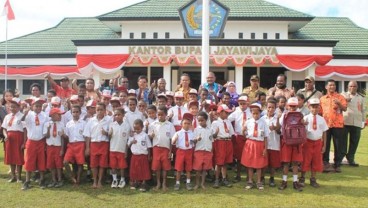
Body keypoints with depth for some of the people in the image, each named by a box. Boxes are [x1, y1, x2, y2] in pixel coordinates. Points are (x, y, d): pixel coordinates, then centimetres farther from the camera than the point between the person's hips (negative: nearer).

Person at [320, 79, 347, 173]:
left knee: (338, 145, 2)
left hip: (338, 125, -1)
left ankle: (337, 164, 10)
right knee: (325, 145, 2)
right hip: (326, 125, 1)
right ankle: (325, 163, 9)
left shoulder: (340, 97, 4)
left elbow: (345, 109, -7)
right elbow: (320, 112, 14)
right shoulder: (322, 98, 10)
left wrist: (339, 103, -25)